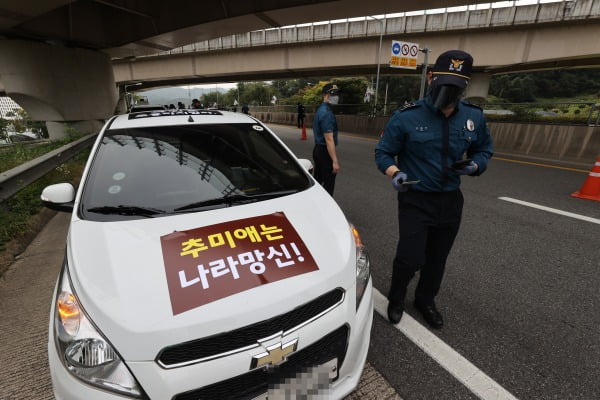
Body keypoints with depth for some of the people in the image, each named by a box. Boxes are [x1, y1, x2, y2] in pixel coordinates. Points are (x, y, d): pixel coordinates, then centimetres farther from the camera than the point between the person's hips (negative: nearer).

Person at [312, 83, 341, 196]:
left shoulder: (320, 110, 13)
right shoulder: (327, 113, -18)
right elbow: (329, 139, -23)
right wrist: (335, 161, -24)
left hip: (317, 149, 10)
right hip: (325, 152, -10)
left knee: (317, 182, 17)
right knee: (328, 185, -1)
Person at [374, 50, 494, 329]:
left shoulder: (474, 117, -1)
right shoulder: (406, 117, -13)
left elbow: (484, 149, 12)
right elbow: (383, 152, -7)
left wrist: (474, 165, -11)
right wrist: (395, 174, -27)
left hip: (451, 201, 5)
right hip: (416, 200, -4)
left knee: (437, 259, 17)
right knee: (410, 258, -6)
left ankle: (425, 301, 43)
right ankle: (396, 299, 27)